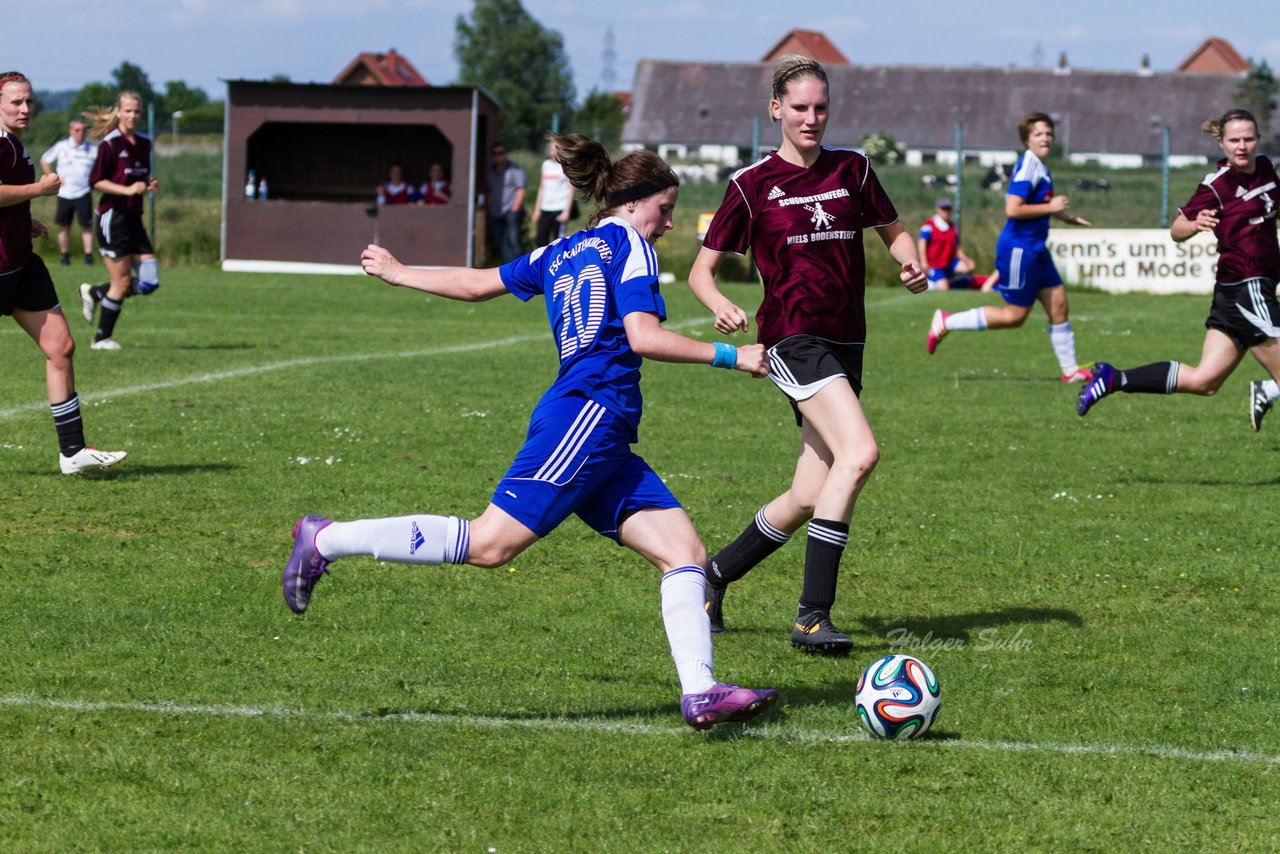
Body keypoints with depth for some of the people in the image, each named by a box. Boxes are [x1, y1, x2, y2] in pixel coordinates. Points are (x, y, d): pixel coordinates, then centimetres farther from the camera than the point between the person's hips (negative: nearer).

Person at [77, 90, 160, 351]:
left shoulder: (144, 143, 11)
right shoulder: (110, 143, -10)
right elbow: (96, 181, -11)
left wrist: (150, 185, 1)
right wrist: (127, 190, -20)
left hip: (134, 219, 7)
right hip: (113, 217, -7)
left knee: (149, 283, 0)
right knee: (122, 283, -6)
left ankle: (94, 293, 20)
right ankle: (102, 338, 10)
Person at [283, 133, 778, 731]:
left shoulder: (560, 254, 24)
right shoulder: (628, 244, -1)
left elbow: (478, 283, 30)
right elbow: (643, 336, -14)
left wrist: (399, 274, 45)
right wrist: (730, 356, -9)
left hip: (602, 443, 10)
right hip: (589, 415, -10)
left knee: (685, 552, 0)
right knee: (490, 543, -14)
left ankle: (700, 692, -13)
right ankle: (325, 541, -8)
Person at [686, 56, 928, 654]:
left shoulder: (852, 170, 10)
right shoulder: (752, 185, 0)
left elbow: (893, 231, 22)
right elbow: (701, 271, 3)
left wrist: (910, 263, 0)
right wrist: (722, 307, -18)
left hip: (845, 345, 5)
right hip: (793, 338, -5)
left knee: (809, 499, 4)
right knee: (859, 452, -26)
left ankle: (713, 576, 27)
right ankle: (812, 616, -26)